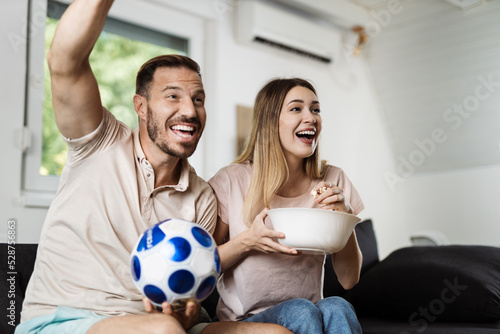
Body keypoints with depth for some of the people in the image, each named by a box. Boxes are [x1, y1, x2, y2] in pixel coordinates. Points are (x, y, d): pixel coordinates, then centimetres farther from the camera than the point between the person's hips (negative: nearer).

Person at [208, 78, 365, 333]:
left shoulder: (332, 181, 3)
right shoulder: (232, 181, -7)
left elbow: (349, 279, 3)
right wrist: (247, 241, -19)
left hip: (311, 309, 2)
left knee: (337, 308, -30)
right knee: (301, 311, -31)